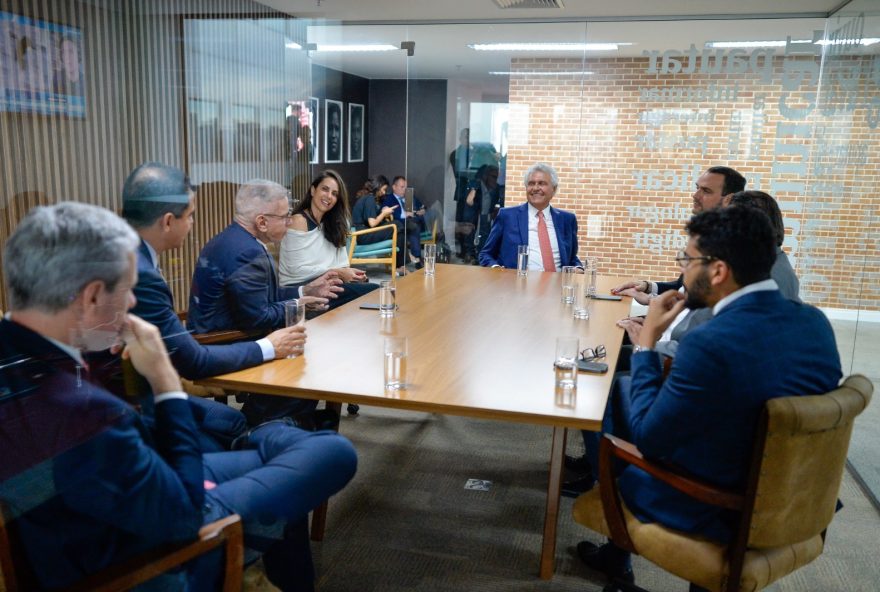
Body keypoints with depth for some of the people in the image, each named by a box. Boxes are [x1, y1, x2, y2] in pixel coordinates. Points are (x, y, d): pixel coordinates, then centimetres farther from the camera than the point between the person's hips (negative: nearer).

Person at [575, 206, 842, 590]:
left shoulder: (711, 343, -32)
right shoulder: (815, 322, -7)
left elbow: (646, 439, -20)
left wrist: (647, 341, -12)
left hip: (711, 512, -7)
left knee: (603, 399, 12)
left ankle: (616, 557, 34)